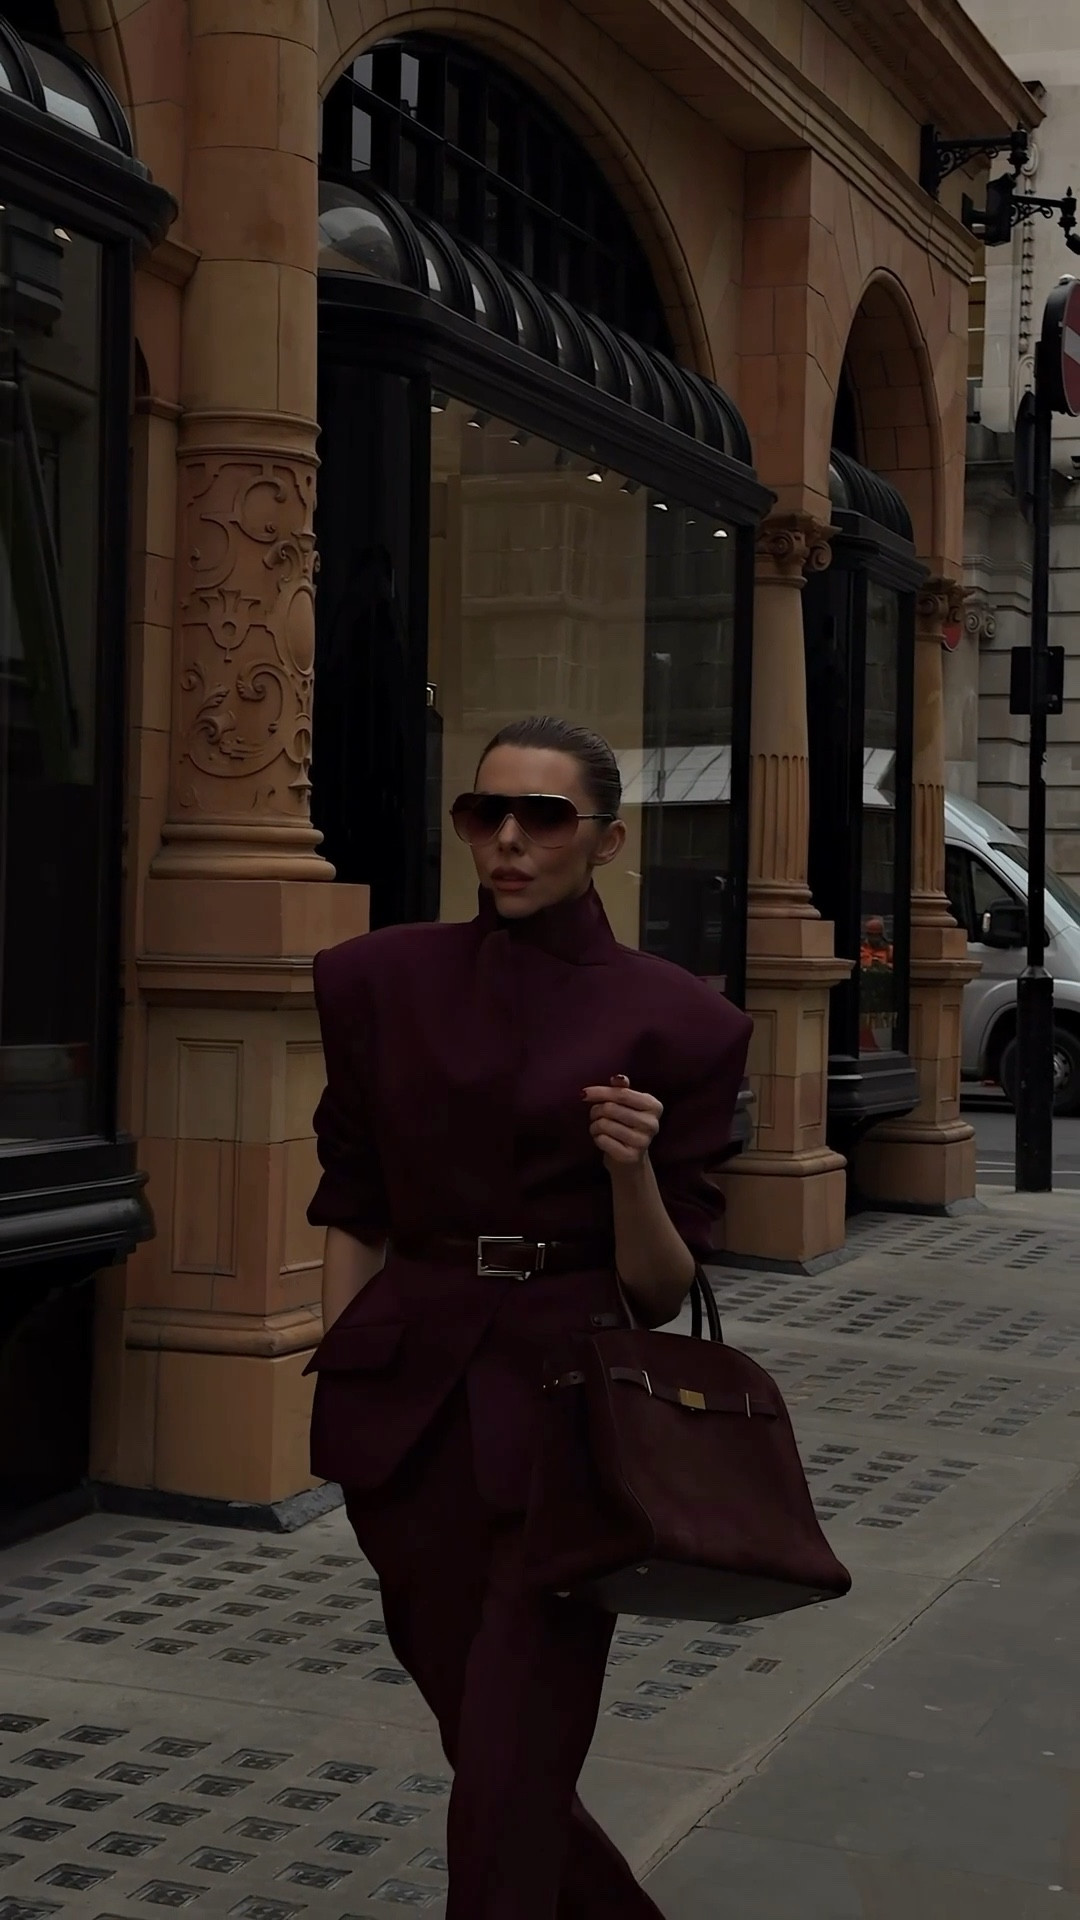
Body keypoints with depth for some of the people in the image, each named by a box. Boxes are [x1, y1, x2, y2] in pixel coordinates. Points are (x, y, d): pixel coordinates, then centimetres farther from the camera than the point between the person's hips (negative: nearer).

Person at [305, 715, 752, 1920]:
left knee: (509, 1785, -4)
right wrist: (342, 1376, 2)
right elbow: (352, 1212, 9)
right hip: (407, 1398, 3)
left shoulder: (673, 1025, -3)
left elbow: (661, 1289, -1)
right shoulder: (380, 982, 4)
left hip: (562, 1402, -3)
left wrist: (632, 1171, -19)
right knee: (481, 1738, 14)